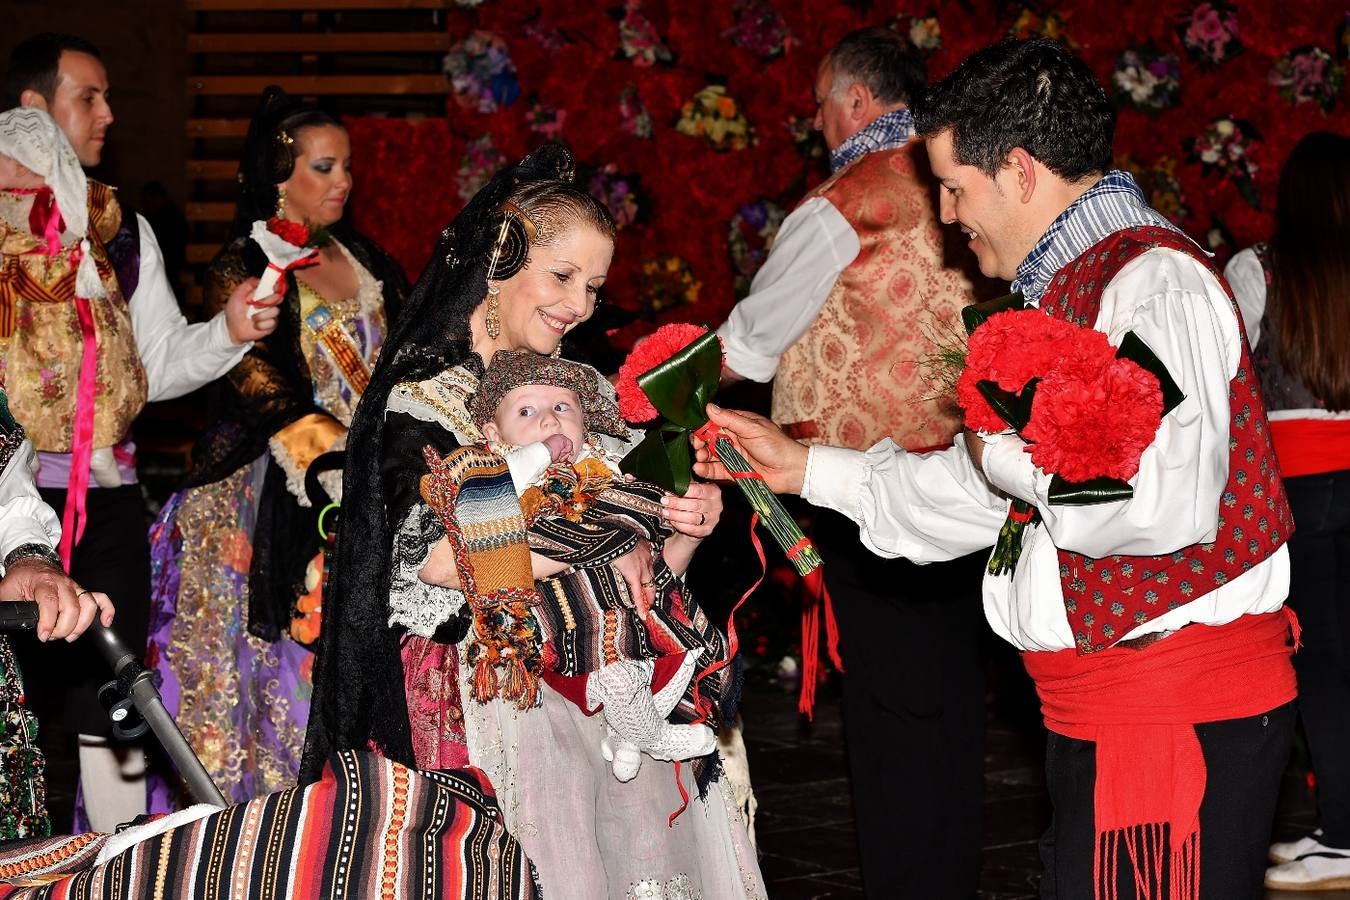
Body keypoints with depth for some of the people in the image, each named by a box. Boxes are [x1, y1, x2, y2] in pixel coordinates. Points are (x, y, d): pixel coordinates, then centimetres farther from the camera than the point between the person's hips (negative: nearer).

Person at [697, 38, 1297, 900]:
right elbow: (983, 494, 26)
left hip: (1179, 714, -10)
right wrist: (804, 467, 24)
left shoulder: (1154, 281, -15)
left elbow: (1163, 503, -31)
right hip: (1104, 717, 10)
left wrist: (1013, 459, -14)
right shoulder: (1075, 288, 18)